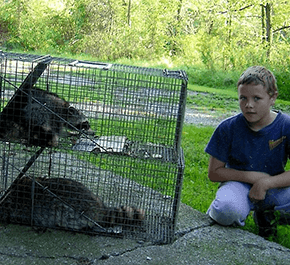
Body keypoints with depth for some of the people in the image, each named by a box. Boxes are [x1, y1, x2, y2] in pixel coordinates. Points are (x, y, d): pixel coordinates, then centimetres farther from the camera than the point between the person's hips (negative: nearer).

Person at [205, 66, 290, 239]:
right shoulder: (228, 128, -11)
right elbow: (214, 172, -6)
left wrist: (265, 182, -25)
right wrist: (253, 176, -14)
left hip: (273, 186, 3)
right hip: (238, 182, -2)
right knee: (227, 210, -37)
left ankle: (265, 214, 5)